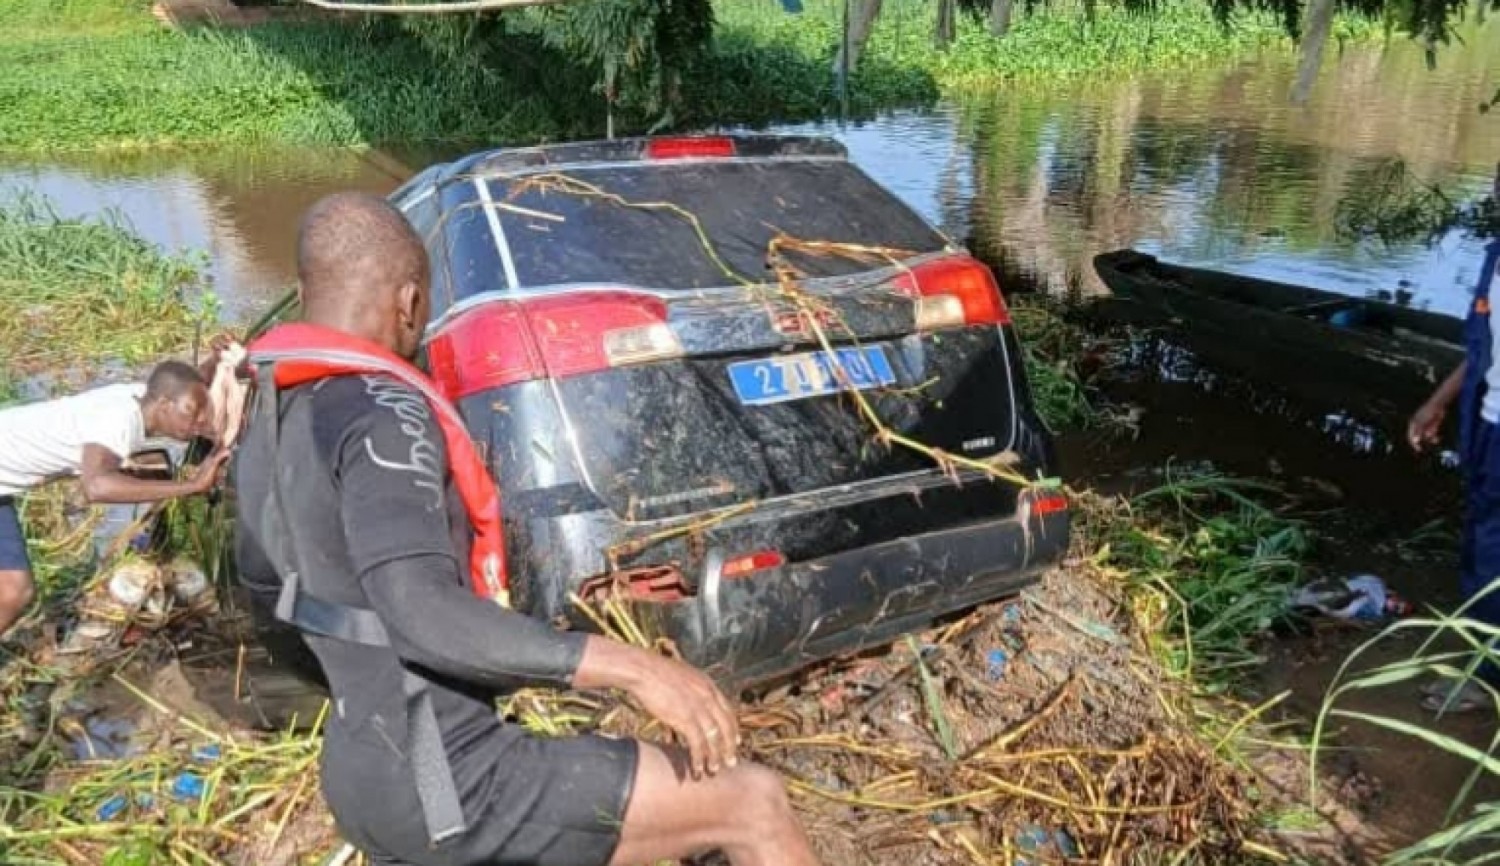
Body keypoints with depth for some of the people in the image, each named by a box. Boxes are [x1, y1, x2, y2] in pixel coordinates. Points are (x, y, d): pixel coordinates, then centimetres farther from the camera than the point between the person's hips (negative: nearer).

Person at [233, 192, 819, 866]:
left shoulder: (272, 419, 9)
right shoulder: (380, 414, -19)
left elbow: (259, 568, 27)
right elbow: (423, 615, -34)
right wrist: (634, 668, -34)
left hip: (369, 772, 10)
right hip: (440, 781, -10)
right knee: (753, 804, -8)